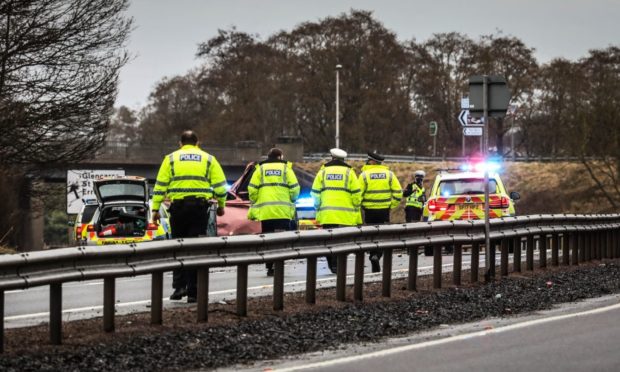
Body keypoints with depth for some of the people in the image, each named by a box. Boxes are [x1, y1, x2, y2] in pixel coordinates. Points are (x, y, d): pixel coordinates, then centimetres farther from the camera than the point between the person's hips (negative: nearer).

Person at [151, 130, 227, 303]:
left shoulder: (171, 159, 10)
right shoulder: (208, 159, 11)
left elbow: (160, 185, 4)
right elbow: (220, 185, 8)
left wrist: (155, 208, 5)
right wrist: (221, 205, 20)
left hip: (178, 206, 0)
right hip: (200, 206, 0)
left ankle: (179, 286, 3)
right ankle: (193, 292, 0)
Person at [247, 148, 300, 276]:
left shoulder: (260, 169, 12)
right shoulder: (286, 169, 7)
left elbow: (252, 189, 3)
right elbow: (294, 189, 0)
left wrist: (255, 203, 16)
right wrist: (291, 201, 17)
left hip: (265, 211, 2)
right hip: (283, 211, -2)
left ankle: (270, 267, 5)